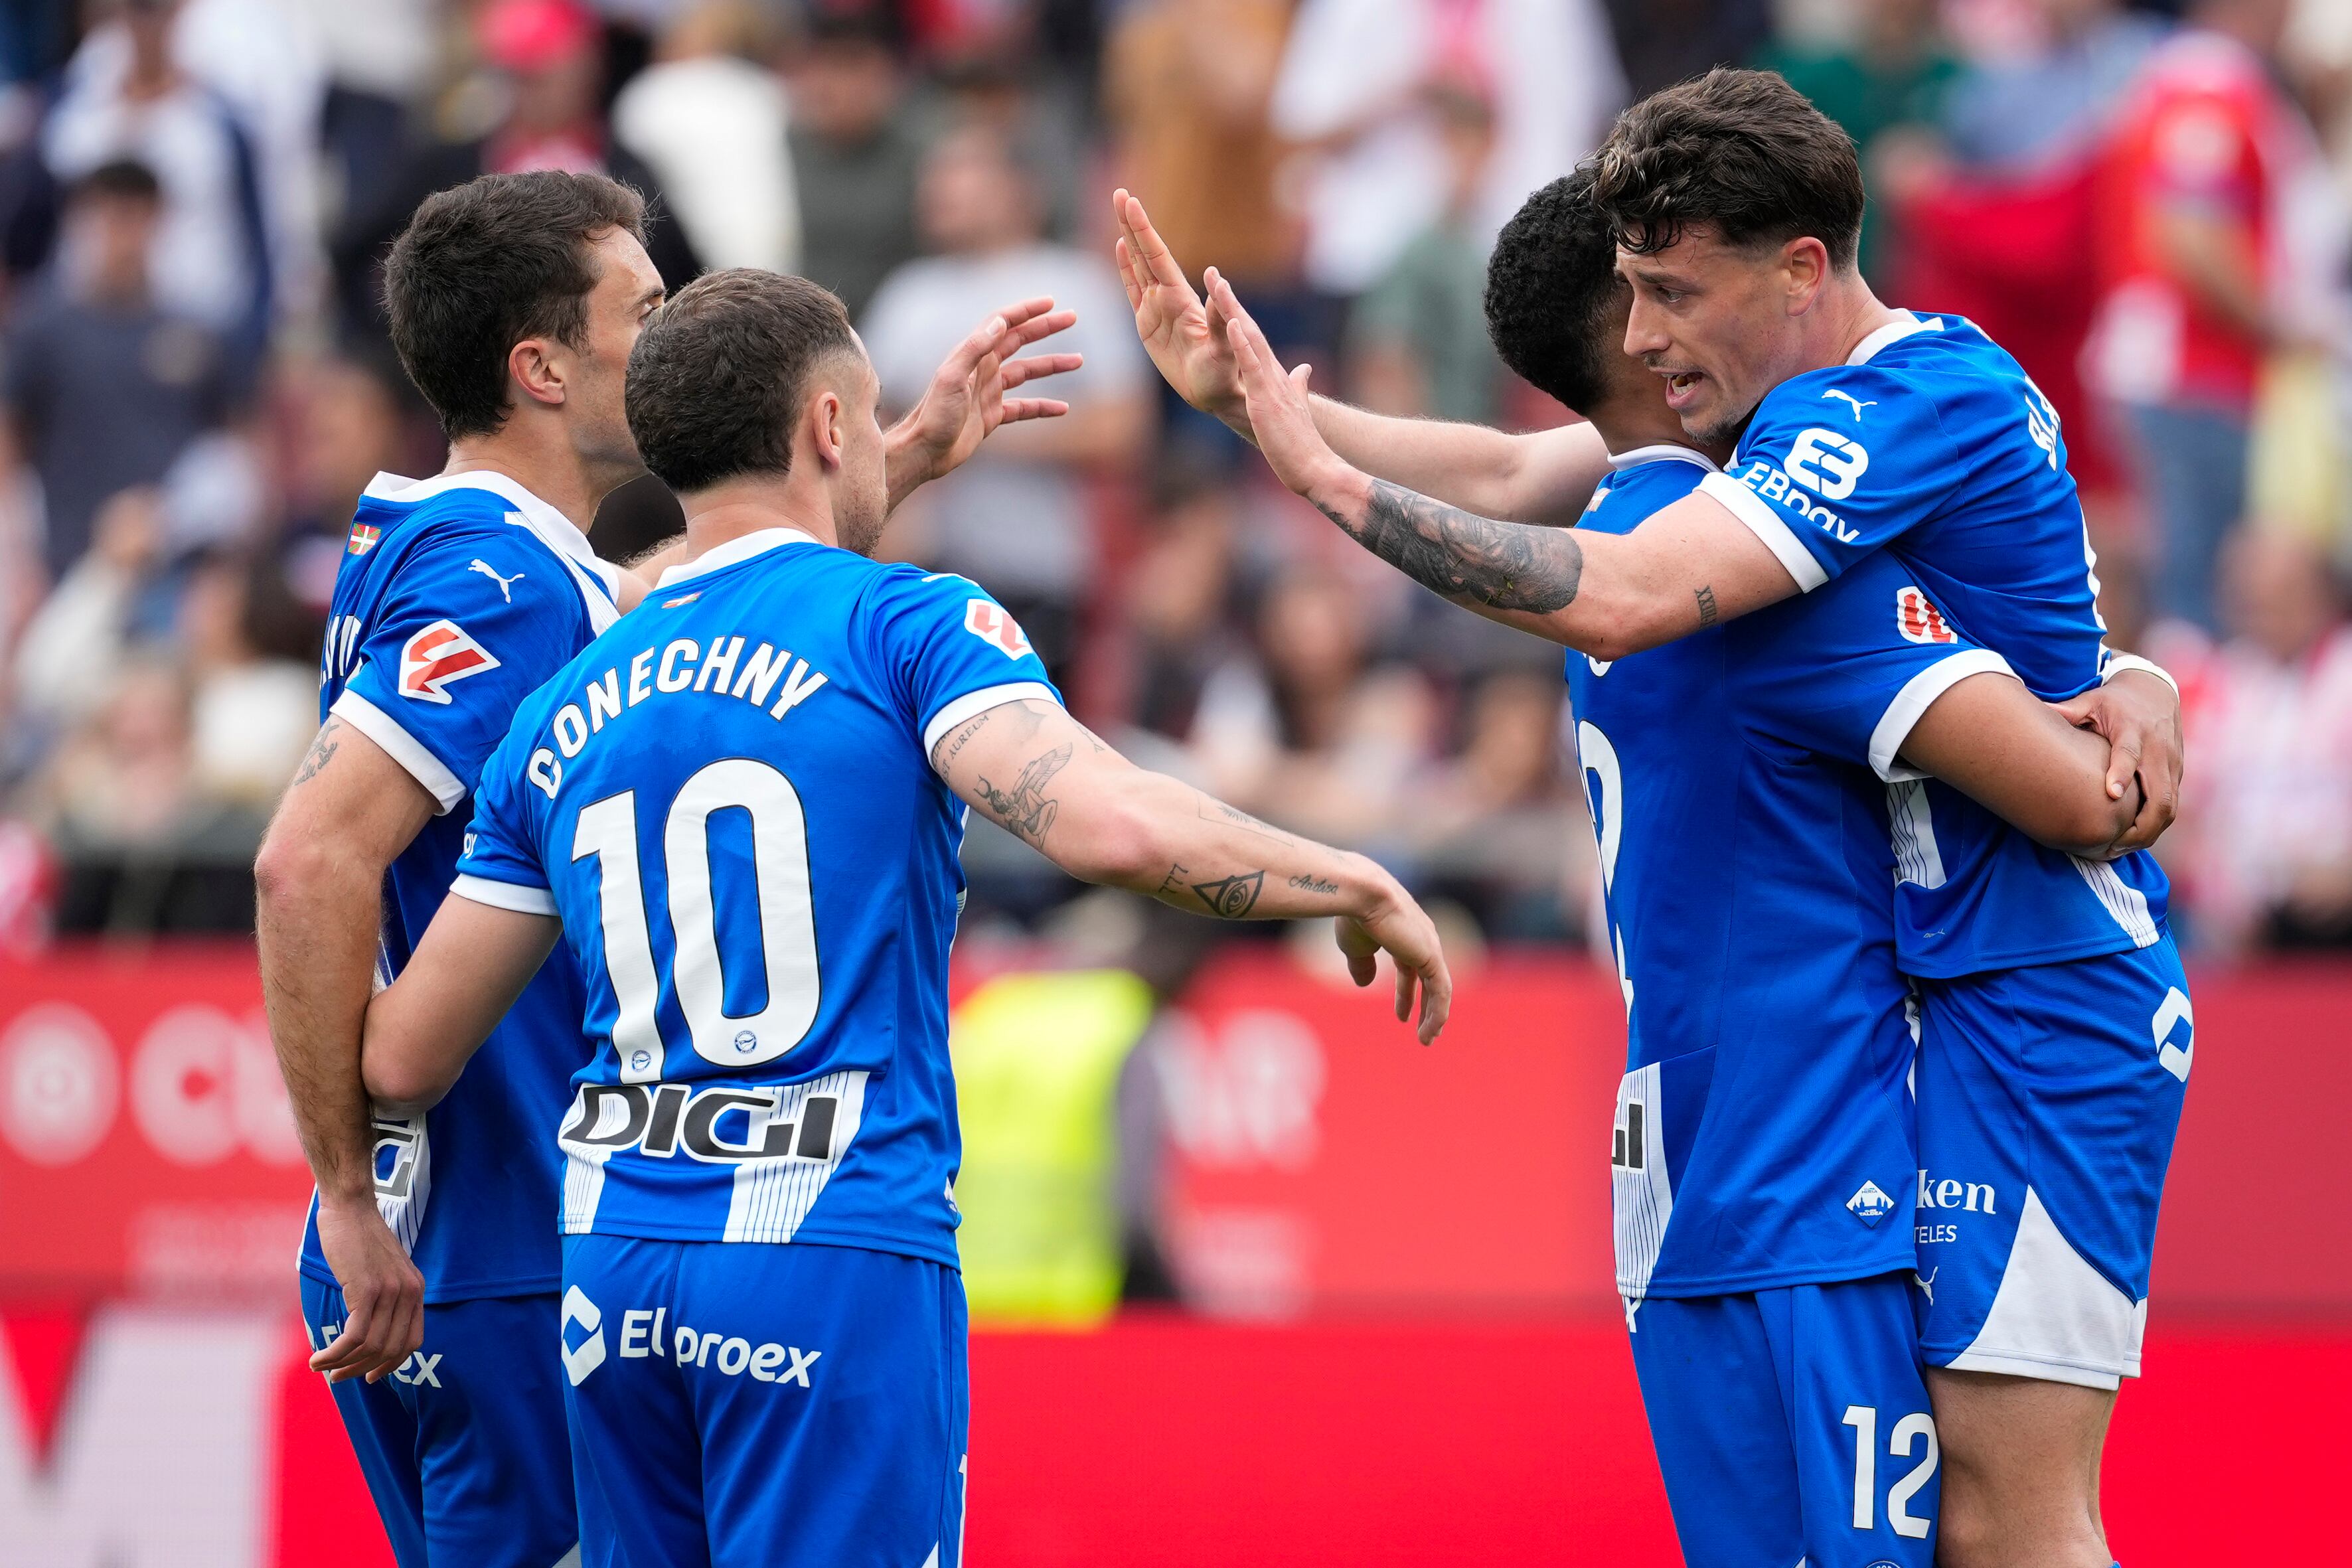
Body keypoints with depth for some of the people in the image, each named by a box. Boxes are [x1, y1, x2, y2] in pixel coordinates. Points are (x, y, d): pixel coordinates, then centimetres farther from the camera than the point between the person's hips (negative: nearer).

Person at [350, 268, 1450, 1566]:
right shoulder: (905, 626, -1)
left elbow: (404, 1059, 14)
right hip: (835, 1263, -5)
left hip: (614, 1267, 5)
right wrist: (1359, 887, -5)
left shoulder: (563, 711, 14)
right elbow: (1112, 825, -19)